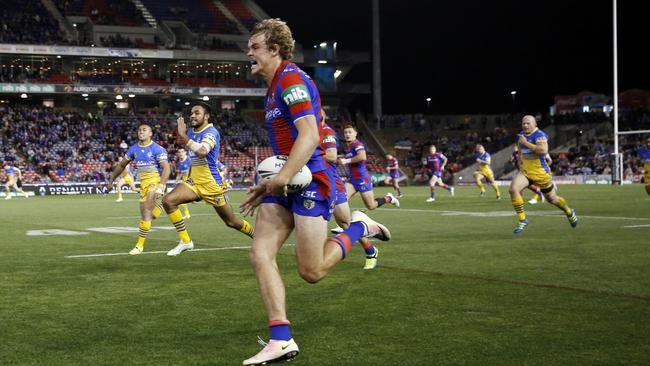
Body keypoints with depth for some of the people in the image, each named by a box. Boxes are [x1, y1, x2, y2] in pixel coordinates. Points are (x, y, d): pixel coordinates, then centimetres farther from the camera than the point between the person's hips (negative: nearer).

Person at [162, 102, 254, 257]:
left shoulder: (211, 132, -16)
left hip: (212, 184, -7)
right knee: (168, 201, -15)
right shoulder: (191, 132, 8)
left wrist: (184, 136, -34)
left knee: (232, 222, 3)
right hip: (194, 182, 7)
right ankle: (185, 241, -6)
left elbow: (202, 151, -37)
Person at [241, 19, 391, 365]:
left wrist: (280, 179, -28)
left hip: (309, 181, -9)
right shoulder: (274, 87, 18)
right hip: (287, 184, 9)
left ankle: (359, 227, 18)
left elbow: (308, 136, -23)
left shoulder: (291, 79, -13)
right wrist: (267, 186, 20)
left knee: (311, 271, -5)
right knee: (260, 255, -5)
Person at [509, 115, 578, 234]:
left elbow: (543, 150, -35)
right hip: (525, 172, 6)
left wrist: (526, 143, -30)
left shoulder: (539, 135, -17)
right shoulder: (521, 135, 7)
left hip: (541, 173, -6)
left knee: (552, 199, 11)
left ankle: (569, 212, 43)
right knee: (513, 189, -22)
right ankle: (522, 220, -13)